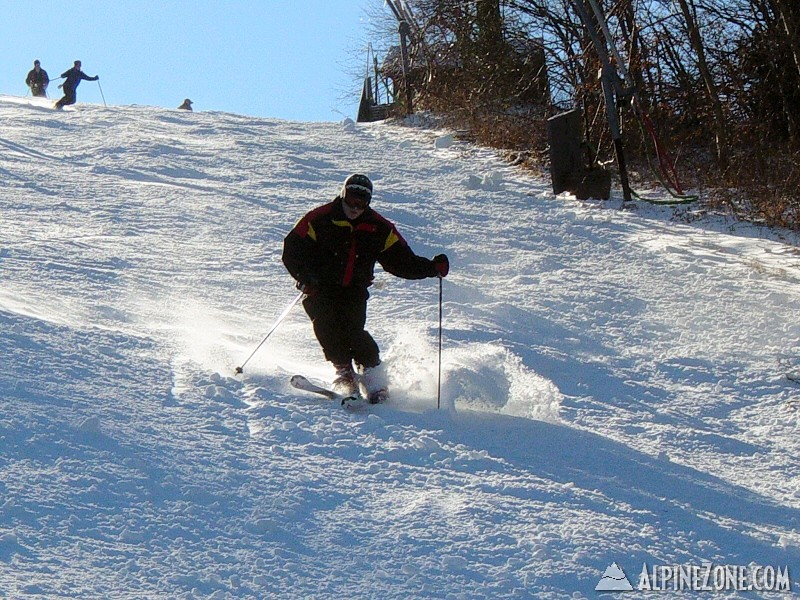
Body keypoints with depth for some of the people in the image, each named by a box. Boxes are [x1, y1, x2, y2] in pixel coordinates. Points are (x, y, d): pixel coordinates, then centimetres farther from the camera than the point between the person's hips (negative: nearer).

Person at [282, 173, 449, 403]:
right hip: (320, 290, -1)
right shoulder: (320, 219, -5)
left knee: (352, 330, -22)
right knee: (325, 324, -25)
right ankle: (344, 373, -12)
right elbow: (292, 250, -6)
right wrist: (304, 276, -23)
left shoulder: (378, 228, 3)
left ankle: (373, 377, -12)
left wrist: (431, 268, -10)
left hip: (354, 291, 1)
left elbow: (402, 261, 5)